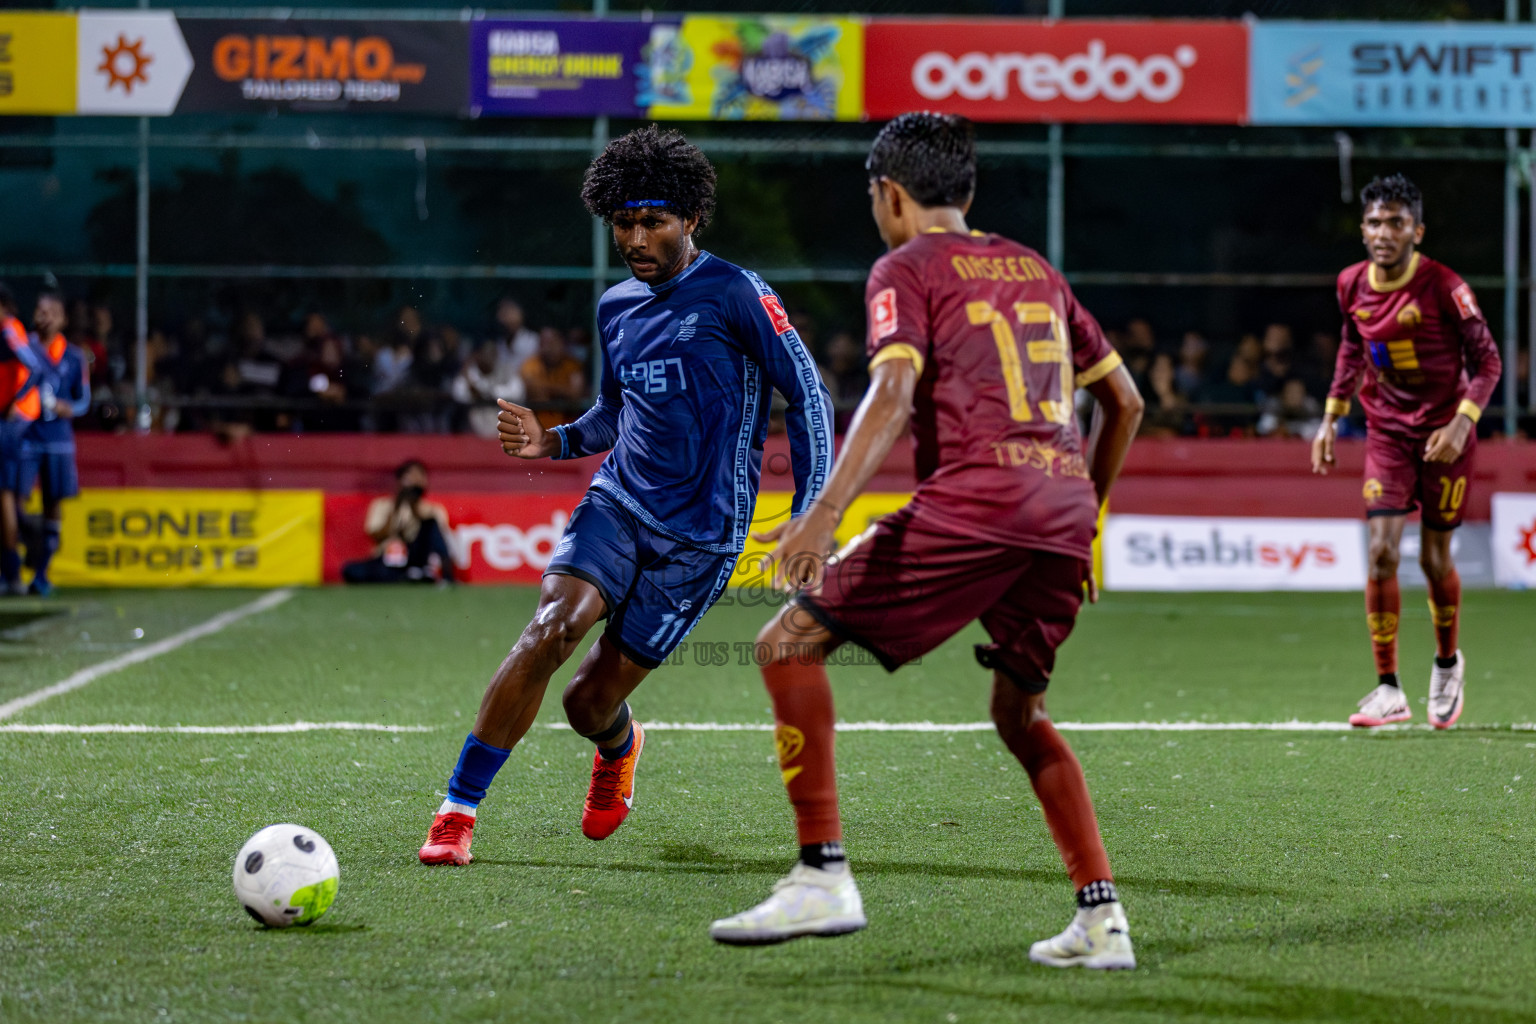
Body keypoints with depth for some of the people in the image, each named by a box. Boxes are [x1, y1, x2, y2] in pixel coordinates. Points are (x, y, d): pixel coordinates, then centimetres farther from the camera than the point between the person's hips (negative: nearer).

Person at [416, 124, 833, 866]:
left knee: (591, 701, -2)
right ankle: (457, 811, -17)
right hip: (618, 502, 4)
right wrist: (552, 442, 4)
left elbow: (808, 396, -6)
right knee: (552, 626, -24)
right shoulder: (616, 309, 11)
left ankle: (618, 750, 39)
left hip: (699, 538, -4)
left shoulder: (735, 296, -8)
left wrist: (809, 519, -11)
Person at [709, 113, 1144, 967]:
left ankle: (824, 875, -11)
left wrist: (826, 511, -22)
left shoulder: (907, 269, 7)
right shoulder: (1034, 269, 26)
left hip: (971, 501, -7)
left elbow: (895, 392, -11)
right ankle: (1102, 918, 13)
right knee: (1020, 711, 23)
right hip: (1063, 504, 7)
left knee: (791, 640, -1)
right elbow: (1126, 401, 27)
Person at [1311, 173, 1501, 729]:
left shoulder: (1443, 286, -17)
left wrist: (1462, 423, -22)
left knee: (1434, 557, 3)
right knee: (1382, 551, -11)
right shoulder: (1352, 285, -3)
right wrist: (1331, 418, 12)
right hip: (1387, 432, 3)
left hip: (1444, 432, -3)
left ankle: (1448, 662, 31)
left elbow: (1487, 360, -10)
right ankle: (1389, 689, -5)